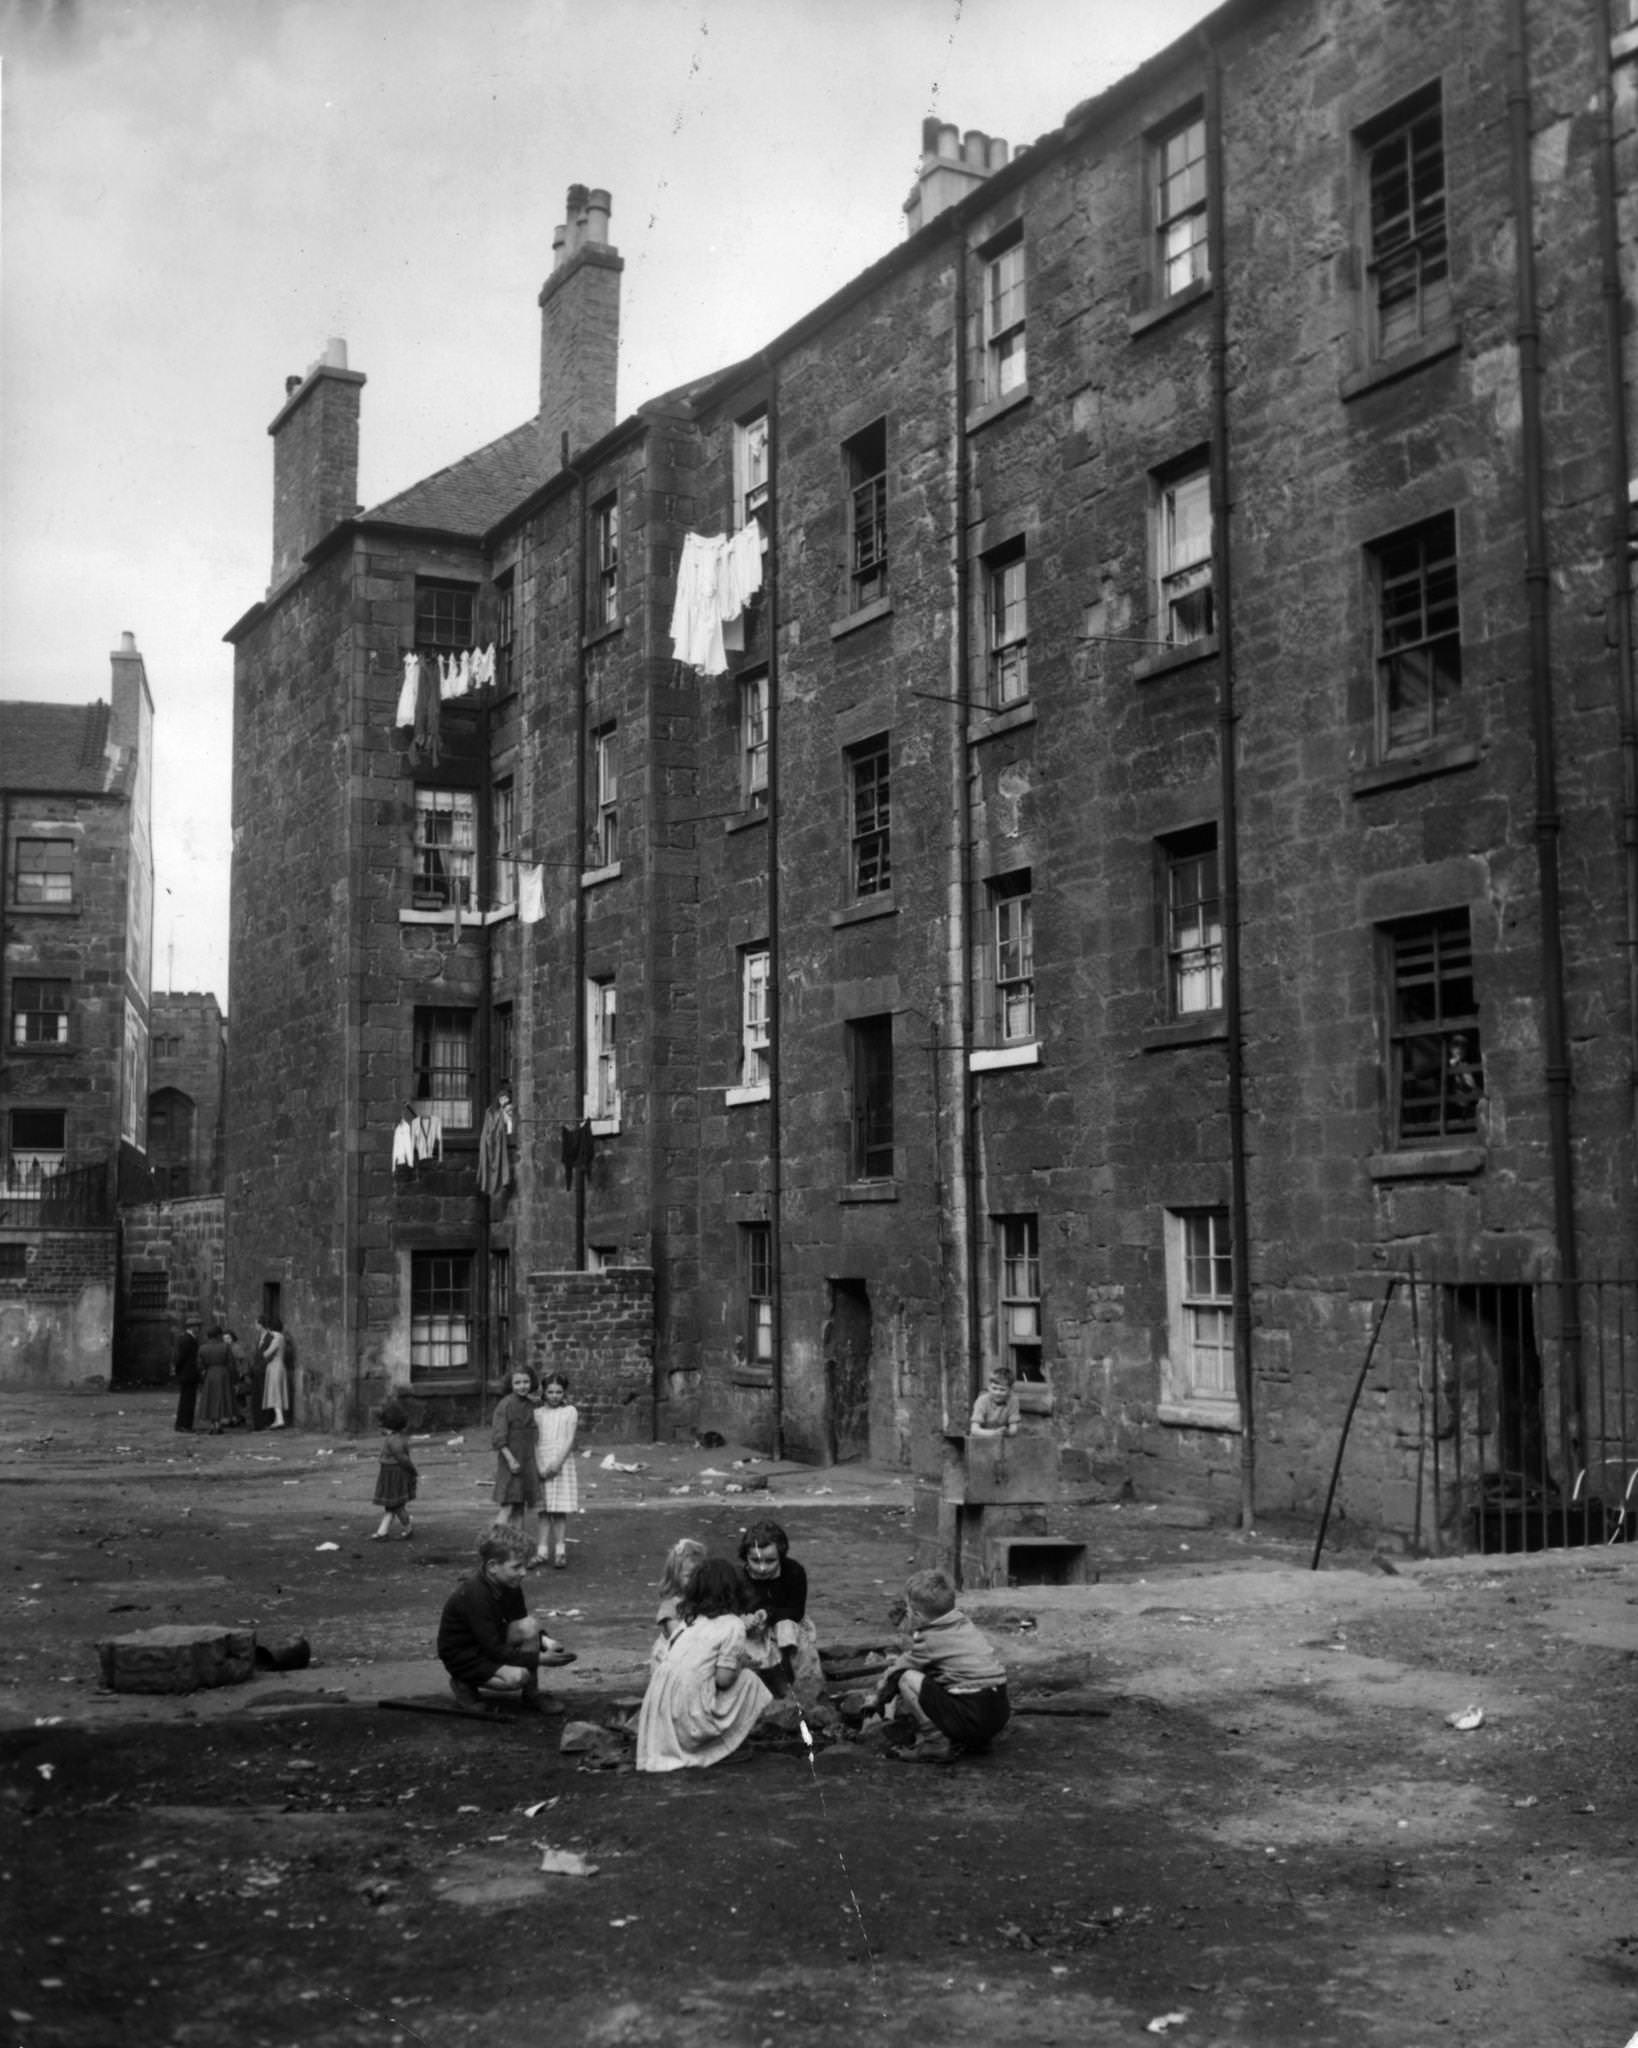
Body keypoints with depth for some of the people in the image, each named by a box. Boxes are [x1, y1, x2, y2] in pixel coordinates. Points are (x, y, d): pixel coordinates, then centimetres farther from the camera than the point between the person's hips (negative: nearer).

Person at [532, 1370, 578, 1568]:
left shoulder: (569, 1412, 4)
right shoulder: (538, 1413, 7)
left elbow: (569, 1440, -3)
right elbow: (535, 1443, 3)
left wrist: (557, 1463, -13)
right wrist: (540, 1467, -10)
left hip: (562, 1464, -1)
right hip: (542, 1466, 1)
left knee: (560, 1510, -2)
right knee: (544, 1510, 1)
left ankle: (560, 1551, 3)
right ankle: (542, 1551, 3)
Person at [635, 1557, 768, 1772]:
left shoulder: (690, 1618, 15)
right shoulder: (733, 1625, -4)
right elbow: (723, 1679, -10)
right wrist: (740, 1663, 11)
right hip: (690, 1712, -6)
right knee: (749, 1680, 11)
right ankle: (719, 1749, 10)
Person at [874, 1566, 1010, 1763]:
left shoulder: (930, 1640, -5)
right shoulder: (966, 1624, 17)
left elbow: (895, 1674, 9)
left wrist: (879, 1700, 27)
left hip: (971, 1718, -8)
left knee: (908, 1678, -4)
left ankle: (936, 1742, -2)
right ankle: (979, 1740, 21)